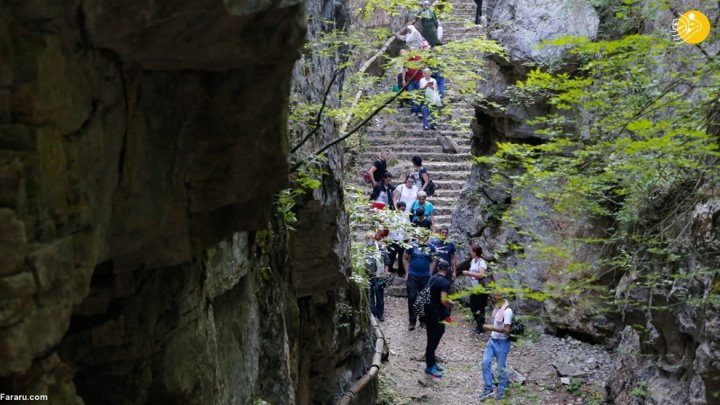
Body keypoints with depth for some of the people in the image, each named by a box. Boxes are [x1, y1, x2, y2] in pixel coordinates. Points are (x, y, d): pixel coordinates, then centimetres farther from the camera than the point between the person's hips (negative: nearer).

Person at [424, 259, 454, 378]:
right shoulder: (445, 282, -19)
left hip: (429, 312, 8)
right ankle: (429, 367, 3)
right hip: (437, 315, -8)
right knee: (434, 340, -2)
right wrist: (451, 304, -7)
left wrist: (447, 301, 21)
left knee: (432, 339, 17)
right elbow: (444, 300, -27)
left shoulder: (433, 279, 7)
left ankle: (432, 362, 27)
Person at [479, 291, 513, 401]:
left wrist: (491, 328, -24)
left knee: (501, 367, 5)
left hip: (502, 343, -8)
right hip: (492, 340, 8)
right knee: (485, 362, 0)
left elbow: (506, 330, -25)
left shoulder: (507, 311, -22)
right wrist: (489, 328, 6)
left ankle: (501, 391, 21)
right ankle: (488, 389, 9)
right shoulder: (497, 308, 4)